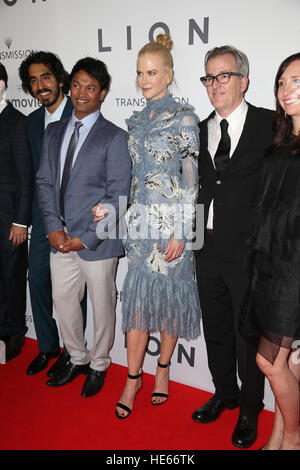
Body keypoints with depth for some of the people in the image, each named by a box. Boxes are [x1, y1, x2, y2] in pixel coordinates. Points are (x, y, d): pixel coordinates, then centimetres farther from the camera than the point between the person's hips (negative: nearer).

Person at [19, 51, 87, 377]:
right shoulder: (33, 120, 12)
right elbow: (36, 170, 16)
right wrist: (24, 218, 12)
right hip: (44, 215, 6)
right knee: (37, 279, 11)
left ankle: (71, 352, 23)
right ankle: (47, 346, 30)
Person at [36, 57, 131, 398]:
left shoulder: (114, 137, -7)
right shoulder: (54, 132, 11)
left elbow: (118, 196, -11)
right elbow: (44, 182, 9)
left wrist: (86, 238, -15)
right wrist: (53, 228, -5)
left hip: (96, 241, -5)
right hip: (60, 238, 5)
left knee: (102, 306, 10)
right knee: (63, 301, 16)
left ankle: (98, 365, 33)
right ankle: (77, 359, 39)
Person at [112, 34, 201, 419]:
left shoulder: (183, 117, -5)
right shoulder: (135, 120, 12)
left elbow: (191, 178, -9)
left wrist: (181, 231, -15)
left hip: (172, 219, -4)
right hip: (139, 218, 5)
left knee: (169, 291, 5)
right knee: (137, 293, 3)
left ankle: (163, 366, 26)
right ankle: (133, 377, 14)